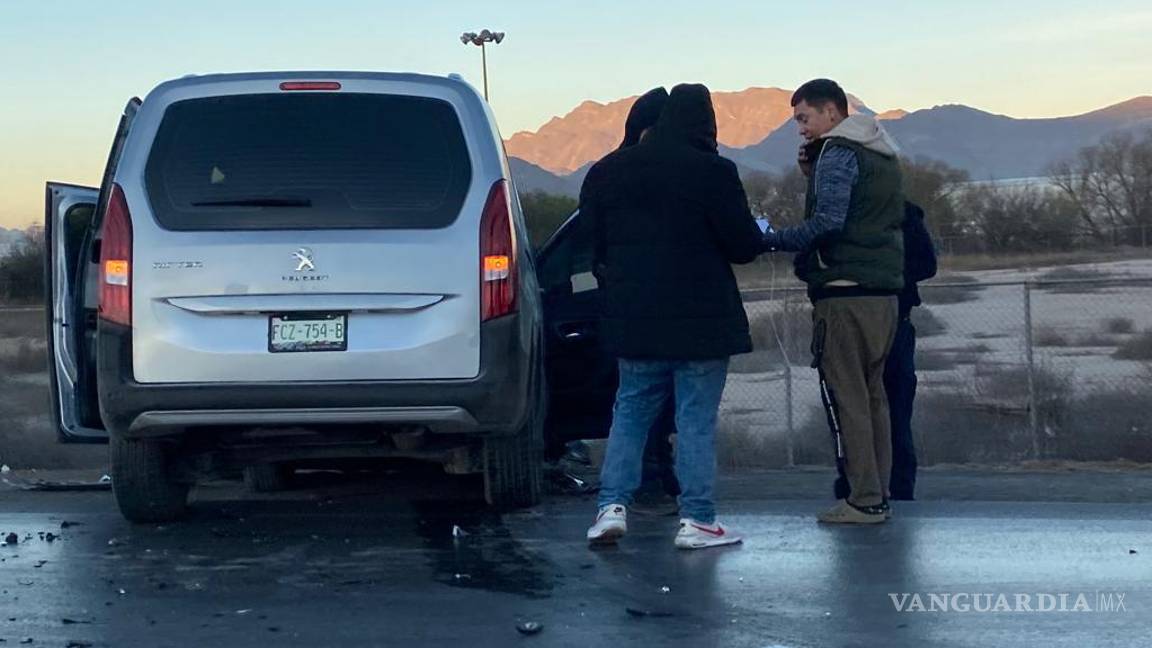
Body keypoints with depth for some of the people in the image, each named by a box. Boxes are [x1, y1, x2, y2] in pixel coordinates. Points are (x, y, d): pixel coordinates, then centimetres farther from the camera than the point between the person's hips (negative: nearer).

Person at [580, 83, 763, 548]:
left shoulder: (607, 171, 6)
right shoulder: (713, 173, -11)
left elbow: (593, 246, 13)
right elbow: (744, 245, -9)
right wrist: (757, 233, 12)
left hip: (633, 315, 4)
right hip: (701, 319, -4)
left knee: (630, 411, 14)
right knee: (697, 419, 2)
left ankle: (612, 505, 4)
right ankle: (696, 520, 4)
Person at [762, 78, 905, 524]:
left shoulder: (837, 153, -7)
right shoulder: (882, 156, 21)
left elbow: (828, 222, -19)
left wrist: (773, 240, -11)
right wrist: (814, 169, 15)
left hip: (846, 291, -9)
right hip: (885, 291, 9)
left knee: (847, 396, -7)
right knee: (873, 394, 11)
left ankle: (863, 500, -8)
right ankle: (878, 495, 12)